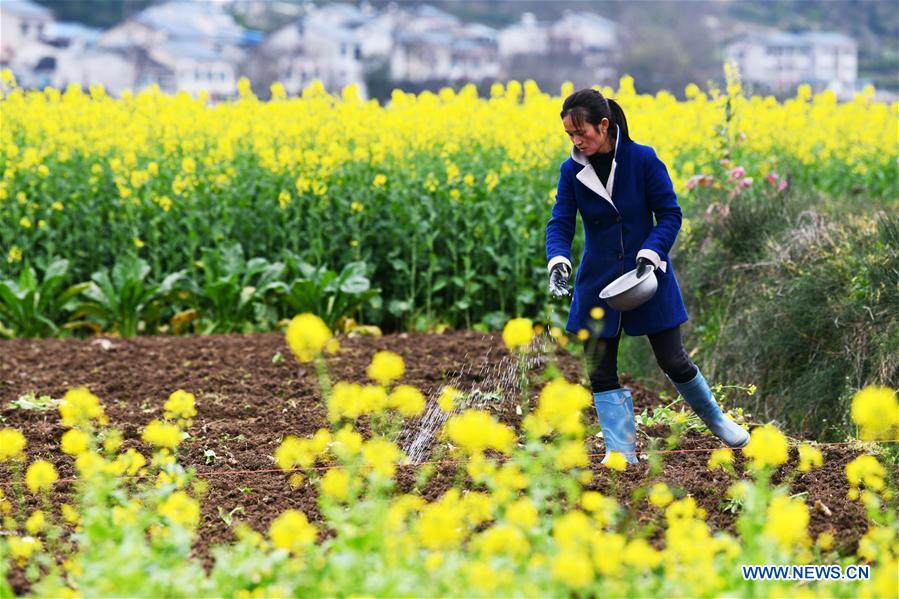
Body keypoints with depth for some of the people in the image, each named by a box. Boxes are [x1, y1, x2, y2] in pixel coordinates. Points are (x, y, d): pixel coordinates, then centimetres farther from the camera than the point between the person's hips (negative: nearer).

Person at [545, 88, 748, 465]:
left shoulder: (644, 160, -14)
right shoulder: (572, 170, -5)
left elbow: (670, 215, -8)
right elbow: (560, 223, -6)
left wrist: (650, 254, -22)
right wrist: (558, 261, -26)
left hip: (647, 275, -3)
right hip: (598, 282, 3)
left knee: (673, 361, 3)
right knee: (601, 372, 0)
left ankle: (717, 421, 29)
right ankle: (621, 453, 7)